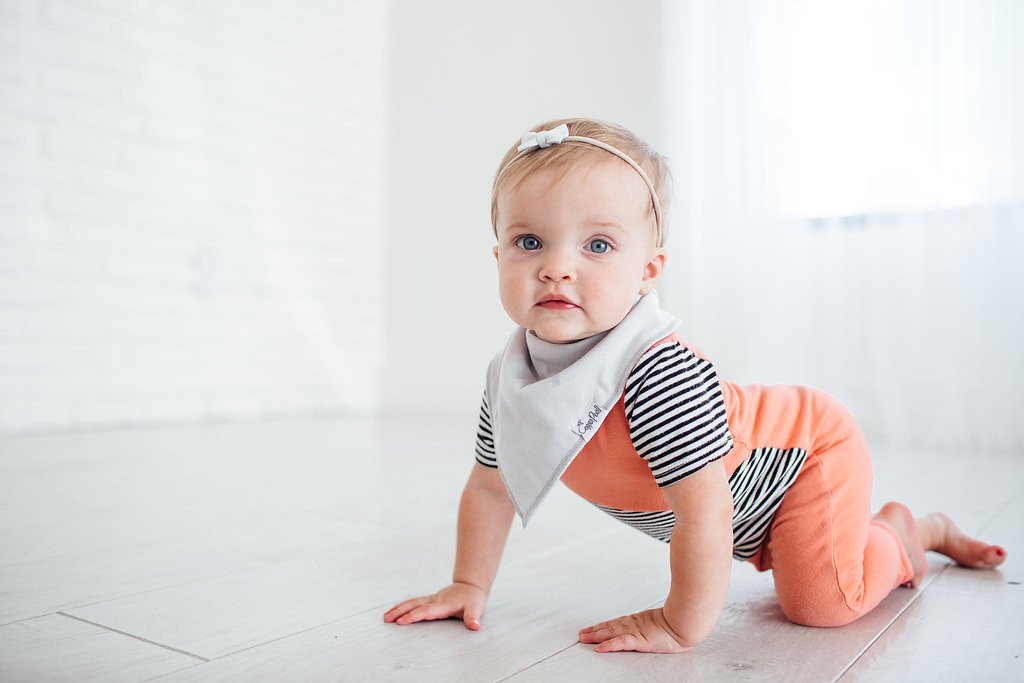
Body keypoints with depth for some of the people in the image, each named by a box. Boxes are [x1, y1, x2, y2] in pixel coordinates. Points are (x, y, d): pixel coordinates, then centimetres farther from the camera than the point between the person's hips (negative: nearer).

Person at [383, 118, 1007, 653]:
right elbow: (490, 486, -5)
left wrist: (682, 626, -29)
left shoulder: (661, 373, -44)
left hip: (811, 450, -7)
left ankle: (899, 530, 14)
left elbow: (704, 510, -40)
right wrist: (470, 587, -5)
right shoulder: (511, 377, -19)